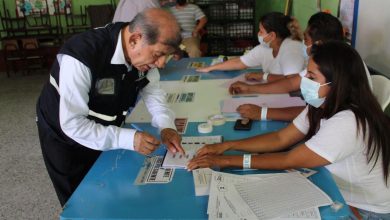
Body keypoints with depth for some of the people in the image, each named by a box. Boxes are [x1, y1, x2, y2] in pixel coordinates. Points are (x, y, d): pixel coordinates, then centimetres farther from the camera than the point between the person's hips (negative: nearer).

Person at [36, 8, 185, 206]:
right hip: (65, 135, -5)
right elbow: (72, 124, -34)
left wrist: (166, 126, -21)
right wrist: (128, 139, -40)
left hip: (105, 131, 6)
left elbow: (152, 91, -4)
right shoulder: (82, 57, -38)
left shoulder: (143, 53, -18)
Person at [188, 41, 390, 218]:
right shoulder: (321, 107, -6)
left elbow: (288, 161, -29)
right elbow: (280, 139, -5)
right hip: (338, 193, 7)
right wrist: (227, 146, -14)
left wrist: (227, 161, -25)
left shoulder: (347, 124, -33)